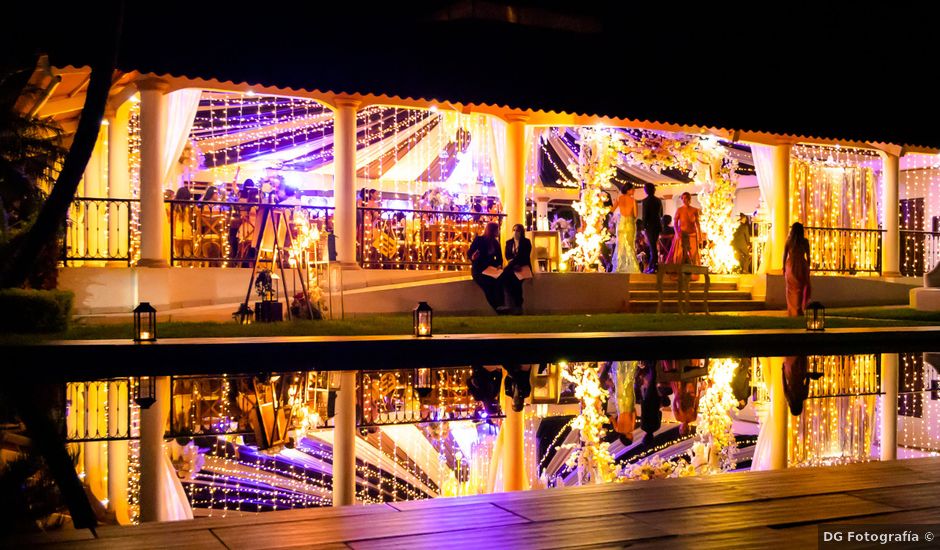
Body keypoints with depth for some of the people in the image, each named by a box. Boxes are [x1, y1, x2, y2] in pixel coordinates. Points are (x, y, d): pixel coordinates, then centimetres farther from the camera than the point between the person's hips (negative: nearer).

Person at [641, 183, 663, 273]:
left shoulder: (646, 201, -10)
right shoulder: (658, 200, 8)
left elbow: (645, 215, -13)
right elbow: (661, 214, 14)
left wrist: (644, 227, -8)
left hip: (650, 225, -6)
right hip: (658, 225, 6)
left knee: (652, 246, -4)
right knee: (653, 246, 14)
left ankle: (653, 267, -4)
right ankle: (651, 265, 19)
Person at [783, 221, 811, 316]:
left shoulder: (789, 240, -3)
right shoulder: (805, 241, -3)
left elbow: (784, 255, 0)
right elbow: (808, 257, 0)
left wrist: (784, 267, 9)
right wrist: (808, 268, 11)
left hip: (790, 266, 1)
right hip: (801, 265, -1)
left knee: (791, 289, 9)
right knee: (801, 289, 7)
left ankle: (792, 311, 9)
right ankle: (799, 310, 2)